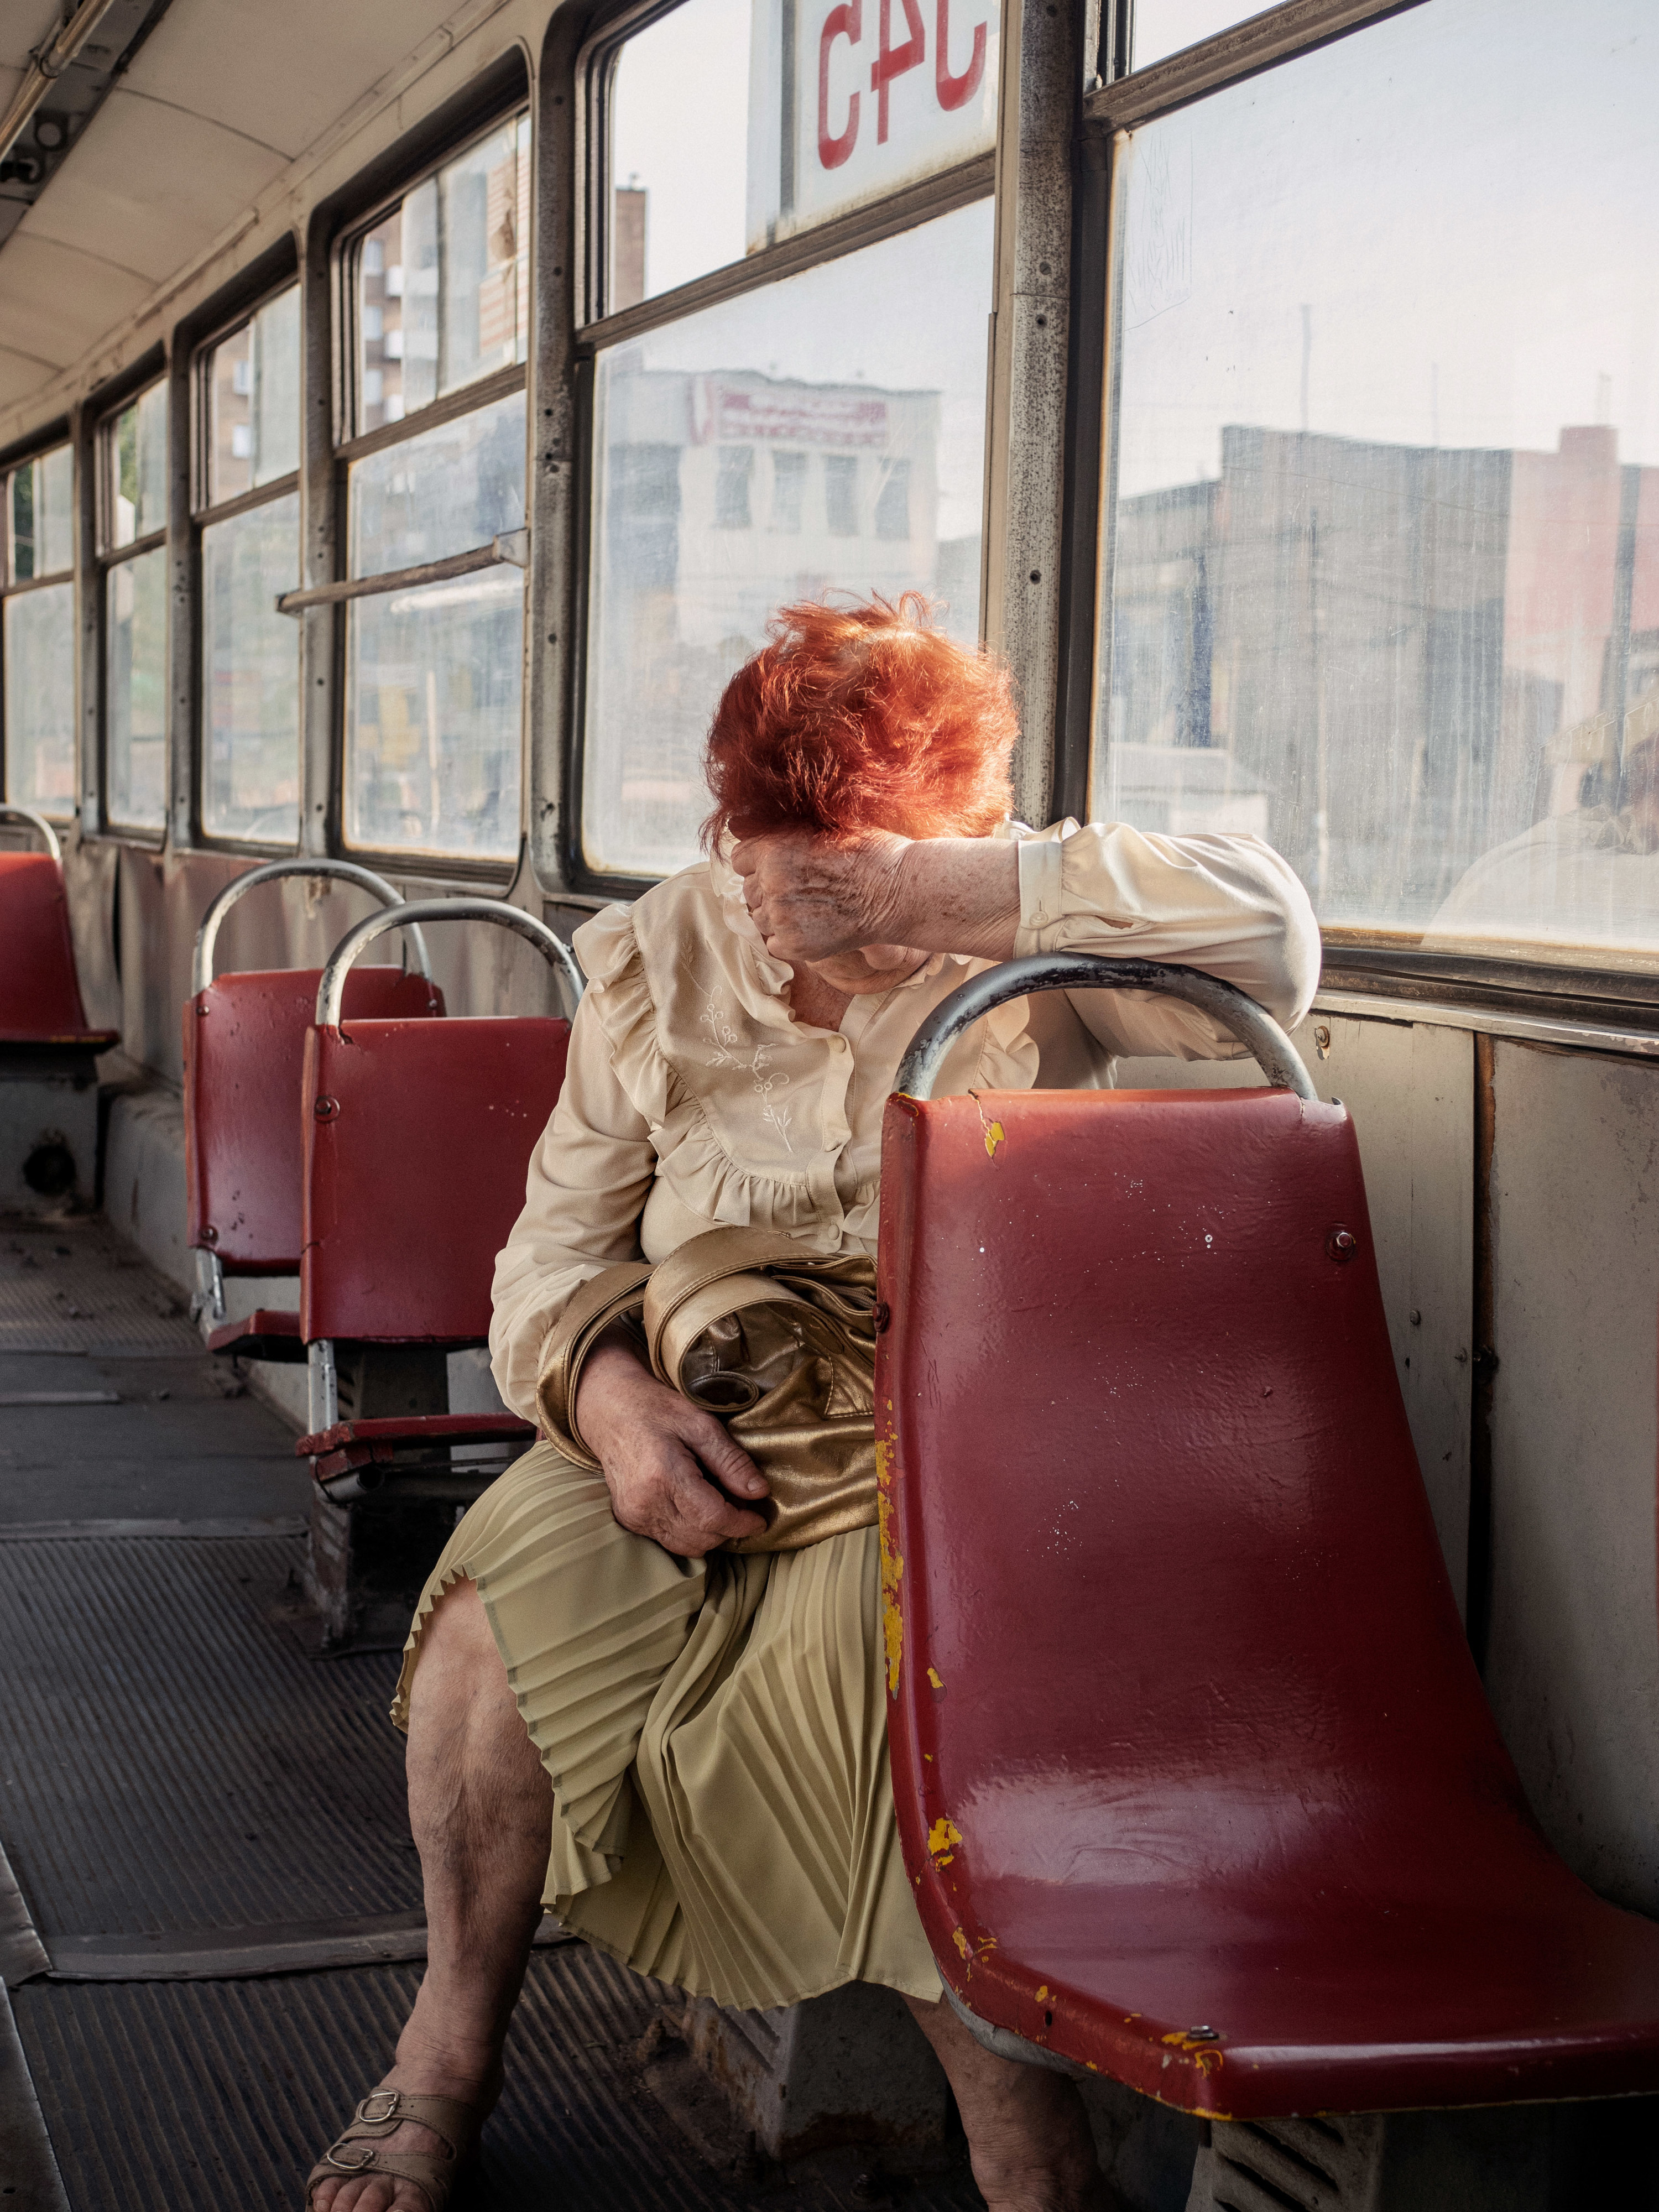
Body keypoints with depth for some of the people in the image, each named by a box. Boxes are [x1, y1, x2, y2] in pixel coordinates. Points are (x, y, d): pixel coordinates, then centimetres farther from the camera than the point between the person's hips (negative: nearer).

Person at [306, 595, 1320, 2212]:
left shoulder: (1028, 950, -4)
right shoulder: (662, 961, 5)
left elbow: (1271, 938, -23)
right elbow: (556, 1245, 6)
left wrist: (933, 896, -29)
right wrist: (610, 1390, -19)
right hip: (694, 1429, 3)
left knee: (877, 1631, -36)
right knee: (508, 1601, -26)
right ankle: (453, 2040, 0)